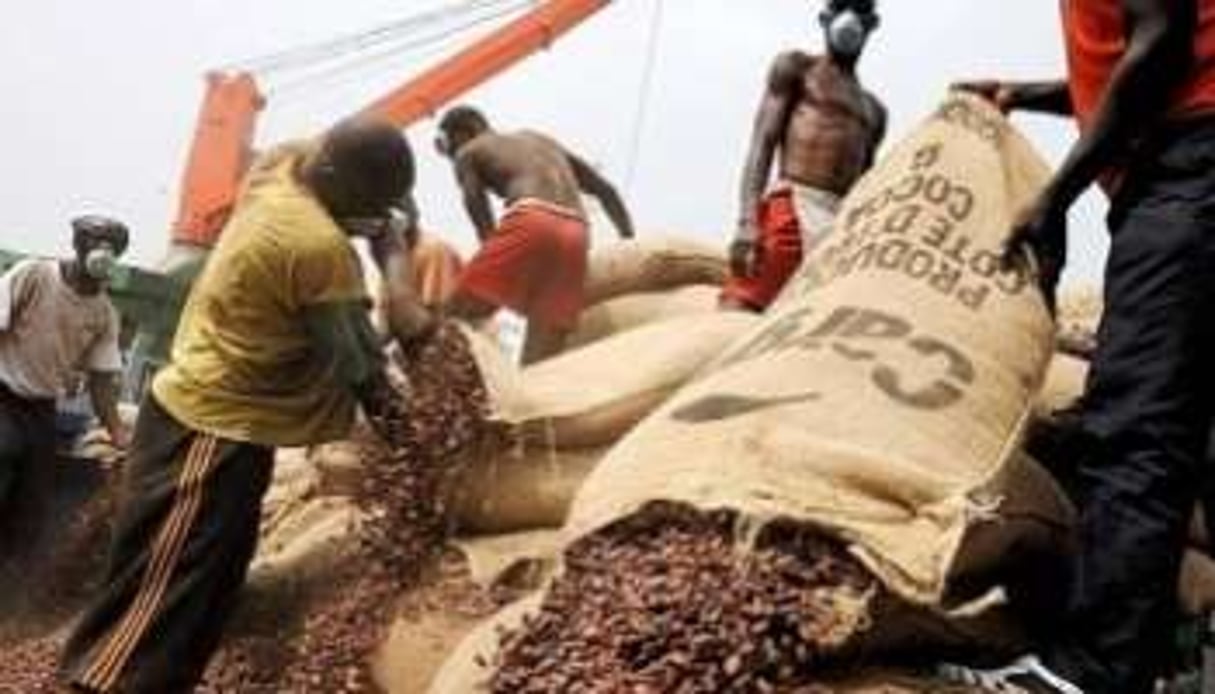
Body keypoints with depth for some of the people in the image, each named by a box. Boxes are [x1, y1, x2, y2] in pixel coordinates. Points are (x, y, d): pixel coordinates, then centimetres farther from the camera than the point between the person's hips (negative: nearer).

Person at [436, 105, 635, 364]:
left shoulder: (468, 153, 21)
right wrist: (630, 244, 33)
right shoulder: (542, 140, 37)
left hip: (530, 222, -5)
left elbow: (476, 203, 5)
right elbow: (606, 190, 33)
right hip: (575, 235, 5)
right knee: (539, 359, 2)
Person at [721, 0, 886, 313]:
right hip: (792, 210, -5)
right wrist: (748, 221, -14)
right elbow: (762, 143, 2)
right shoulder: (796, 67, 15)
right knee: (736, 316, -19)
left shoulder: (874, 110, 29)